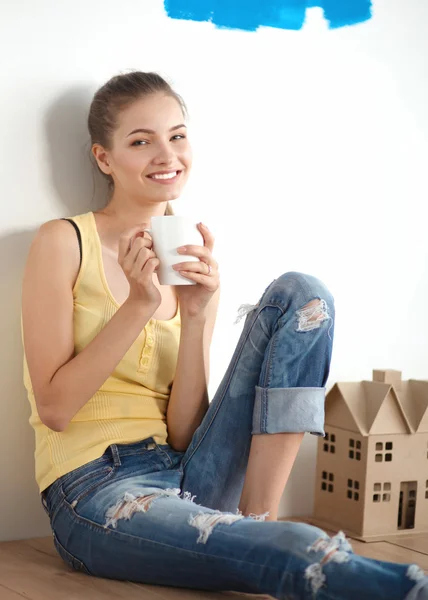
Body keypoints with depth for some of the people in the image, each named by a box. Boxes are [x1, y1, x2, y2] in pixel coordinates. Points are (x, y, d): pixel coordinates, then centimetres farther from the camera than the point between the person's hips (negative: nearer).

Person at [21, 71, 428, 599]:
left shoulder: (193, 263, 10)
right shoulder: (64, 242, -2)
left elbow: (184, 434, 2)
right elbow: (54, 409, -8)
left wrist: (195, 317, -11)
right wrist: (140, 304, -14)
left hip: (185, 479, 6)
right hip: (95, 491, -6)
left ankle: (258, 517, -14)